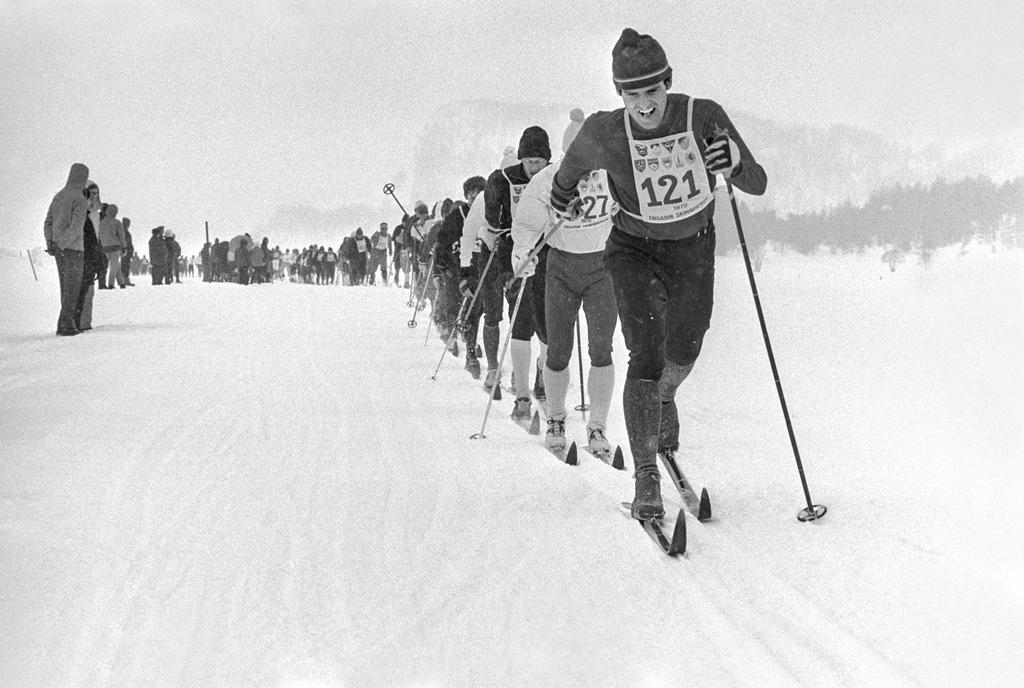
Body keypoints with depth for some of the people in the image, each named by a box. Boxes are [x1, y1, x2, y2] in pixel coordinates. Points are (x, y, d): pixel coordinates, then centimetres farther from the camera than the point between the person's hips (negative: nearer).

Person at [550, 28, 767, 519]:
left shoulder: (704, 118, -24)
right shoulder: (603, 134, -24)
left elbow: (757, 185, -21)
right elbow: (574, 163, 0)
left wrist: (734, 163, -40)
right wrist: (564, 194, 15)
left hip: (694, 248, 2)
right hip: (634, 251, -2)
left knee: (683, 350, 18)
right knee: (646, 355, -17)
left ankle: (663, 397, 54)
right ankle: (646, 476, -13)